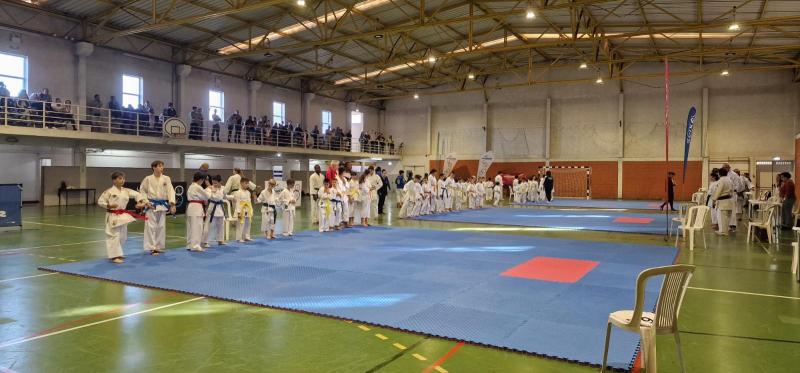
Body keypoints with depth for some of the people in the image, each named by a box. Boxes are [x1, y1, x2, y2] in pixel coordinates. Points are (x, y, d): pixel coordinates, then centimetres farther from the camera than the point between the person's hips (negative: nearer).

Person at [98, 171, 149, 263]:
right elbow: (100, 201, -7)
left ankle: (118, 253, 32)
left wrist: (140, 201, -9)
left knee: (123, 236, 15)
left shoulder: (126, 191, 5)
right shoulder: (109, 191, -9)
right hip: (113, 216, -6)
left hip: (123, 216, 7)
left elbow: (137, 194, 8)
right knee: (114, 236, -9)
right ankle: (114, 256, -4)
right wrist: (109, 206, -21)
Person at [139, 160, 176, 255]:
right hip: (151, 205, -2)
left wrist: (172, 204, -15)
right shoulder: (148, 179, -2)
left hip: (162, 205, 2)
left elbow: (170, 191, -5)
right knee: (151, 226, -4)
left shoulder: (166, 178, 1)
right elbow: (142, 190, 8)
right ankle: (152, 248, 1)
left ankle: (159, 247, 21)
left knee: (161, 227, 9)